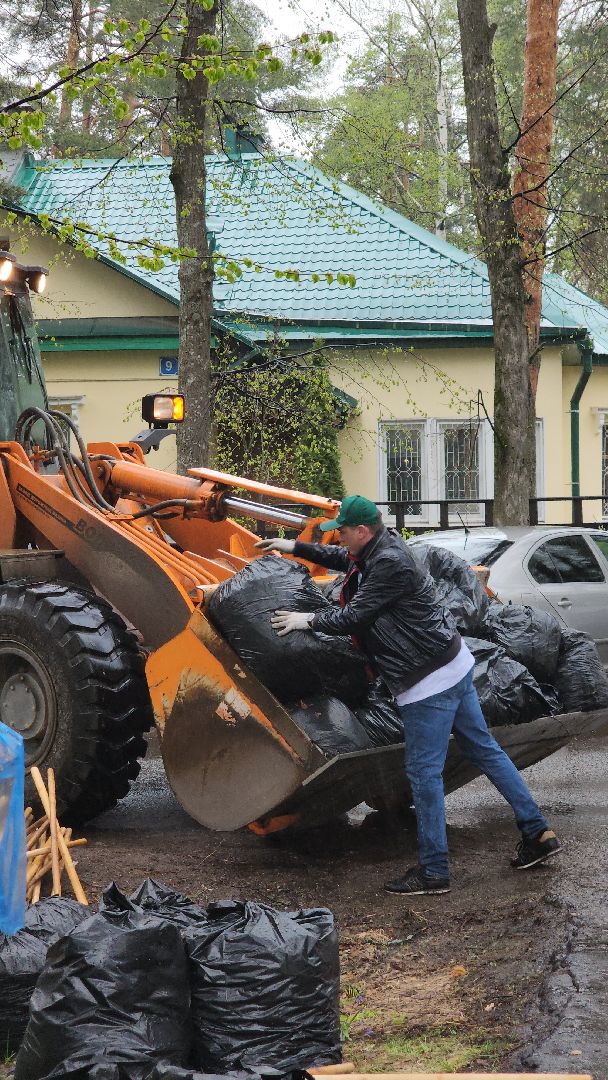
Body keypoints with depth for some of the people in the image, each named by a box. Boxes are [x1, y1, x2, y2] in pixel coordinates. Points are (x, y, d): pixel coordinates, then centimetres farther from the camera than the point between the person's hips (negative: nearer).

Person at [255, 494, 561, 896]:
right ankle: (538, 832, 19)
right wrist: (296, 547, 26)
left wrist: (308, 619, -3)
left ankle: (433, 871, 1)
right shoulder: (384, 547, 9)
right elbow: (343, 558, 30)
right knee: (484, 749, 15)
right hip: (453, 664, 11)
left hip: (429, 681, -11)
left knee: (425, 772, -4)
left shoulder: (389, 564, -21)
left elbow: (354, 616, -17)